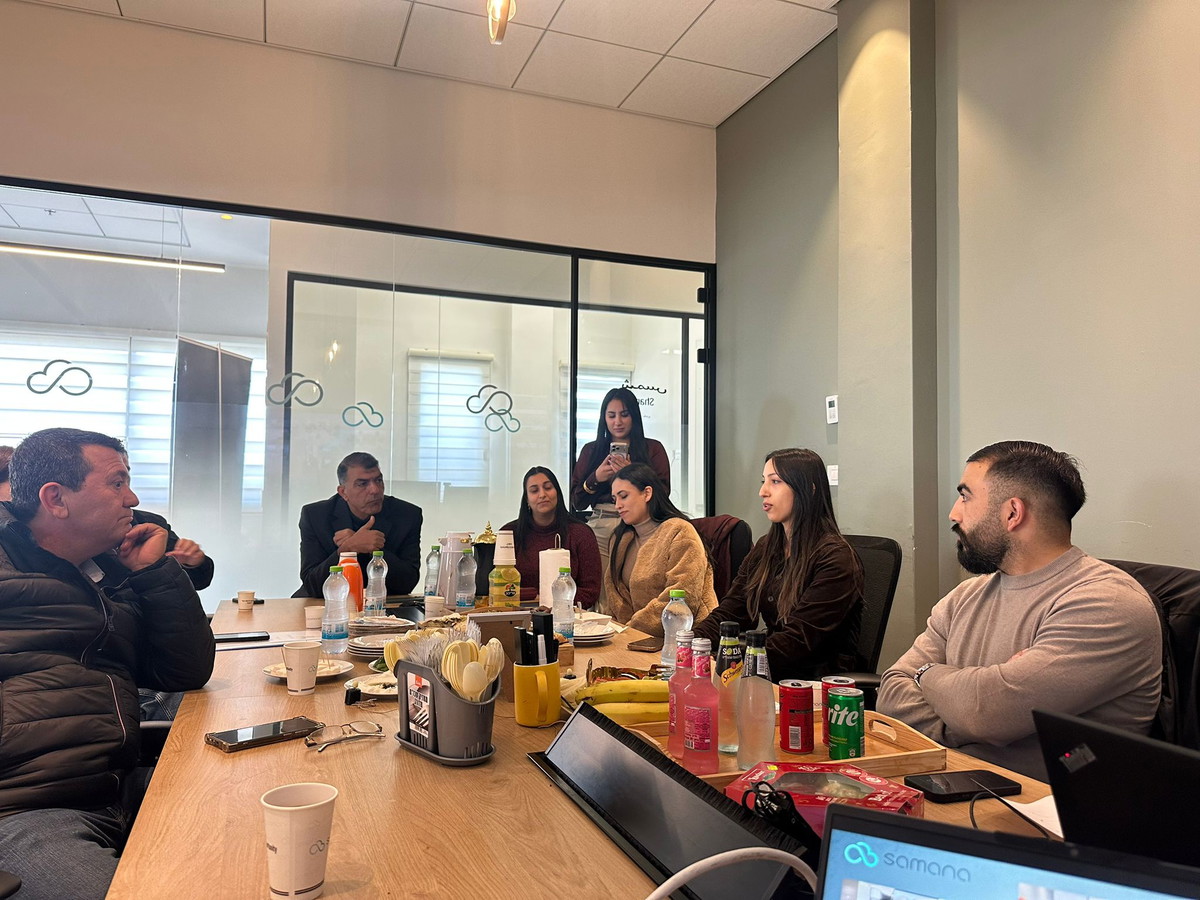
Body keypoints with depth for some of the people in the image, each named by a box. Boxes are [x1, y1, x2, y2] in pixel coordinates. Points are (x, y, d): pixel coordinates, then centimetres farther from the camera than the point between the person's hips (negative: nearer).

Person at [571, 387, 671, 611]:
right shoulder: (591, 450, 16)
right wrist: (595, 478, -3)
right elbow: (577, 502, 14)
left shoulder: (652, 449, 9)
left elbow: (663, 494, -1)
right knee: (601, 599, -5)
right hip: (599, 529, 2)